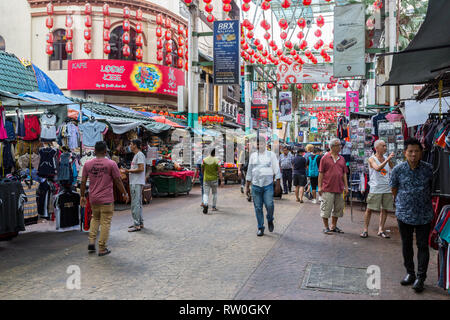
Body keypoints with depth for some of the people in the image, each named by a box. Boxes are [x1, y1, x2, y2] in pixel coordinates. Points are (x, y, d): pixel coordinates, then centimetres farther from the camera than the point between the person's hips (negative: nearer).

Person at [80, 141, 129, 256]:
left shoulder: (87, 164, 1)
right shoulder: (111, 164, -9)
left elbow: (83, 181, 5)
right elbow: (118, 181, -6)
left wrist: (82, 196, 16)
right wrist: (125, 194, 6)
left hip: (93, 199, 4)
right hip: (107, 199, -4)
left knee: (95, 219, 24)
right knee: (105, 223, 3)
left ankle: (91, 242, 15)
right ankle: (102, 249, 8)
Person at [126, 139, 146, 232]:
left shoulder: (139, 155, -12)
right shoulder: (136, 155, 20)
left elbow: (141, 168, -20)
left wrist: (129, 171, -13)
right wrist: (129, 171, 13)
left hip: (137, 183, -11)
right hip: (134, 182, 11)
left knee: (135, 204, -9)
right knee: (138, 204, 14)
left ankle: (137, 225, -6)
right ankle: (140, 223, 21)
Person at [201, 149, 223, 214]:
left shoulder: (204, 160, -2)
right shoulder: (216, 160, -8)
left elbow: (202, 170, 7)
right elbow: (219, 171, -13)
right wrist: (221, 178, -13)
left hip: (206, 179, 1)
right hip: (214, 179, -1)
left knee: (206, 193, 1)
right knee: (214, 193, 18)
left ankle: (205, 204, -26)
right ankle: (214, 207, 23)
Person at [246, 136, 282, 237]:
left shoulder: (271, 154, 4)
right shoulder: (253, 155, 10)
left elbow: (276, 170, 5)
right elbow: (249, 172, 14)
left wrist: (278, 184, -1)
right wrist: (247, 186, 12)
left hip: (268, 185, -2)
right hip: (255, 185, 2)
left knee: (269, 205, -12)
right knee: (258, 207, 3)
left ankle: (270, 220, 18)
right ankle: (260, 228, 15)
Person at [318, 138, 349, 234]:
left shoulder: (341, 159, 11)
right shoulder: (325, 158, -3)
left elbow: (344, 173, 14)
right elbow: (321, 173, -3)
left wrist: (346, 186, 9)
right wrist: (320, 187, -7)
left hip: (339, 189, 5)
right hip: (327, 189, -5)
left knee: (338, 208, 12)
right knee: (326, 208, -1)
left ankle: (334, 226, 25)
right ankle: (326, 227, 10)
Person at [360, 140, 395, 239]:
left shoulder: (387, 159, 12)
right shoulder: (372, 159, -4)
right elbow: (377, 168, -24)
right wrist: (388, 159, -27)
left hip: (387, 189, 5)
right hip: (375, 189, -5)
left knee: (385, 209, 6)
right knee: (369, 209, -2)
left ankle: (381, 230, 15)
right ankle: (365, 230, 7)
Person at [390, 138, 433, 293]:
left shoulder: (428, 168, -6)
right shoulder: (398, 169, -5)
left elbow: (433, 188, 9)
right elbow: (394, 189, 7)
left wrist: (425, 202, 11)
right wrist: (403, 202, 9)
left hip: (424, 215, -1)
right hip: (404, 214, 1)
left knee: (423, 245, 3)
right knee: (406, 245, 12)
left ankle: (420, 277, 11)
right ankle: (410, 273, 28)